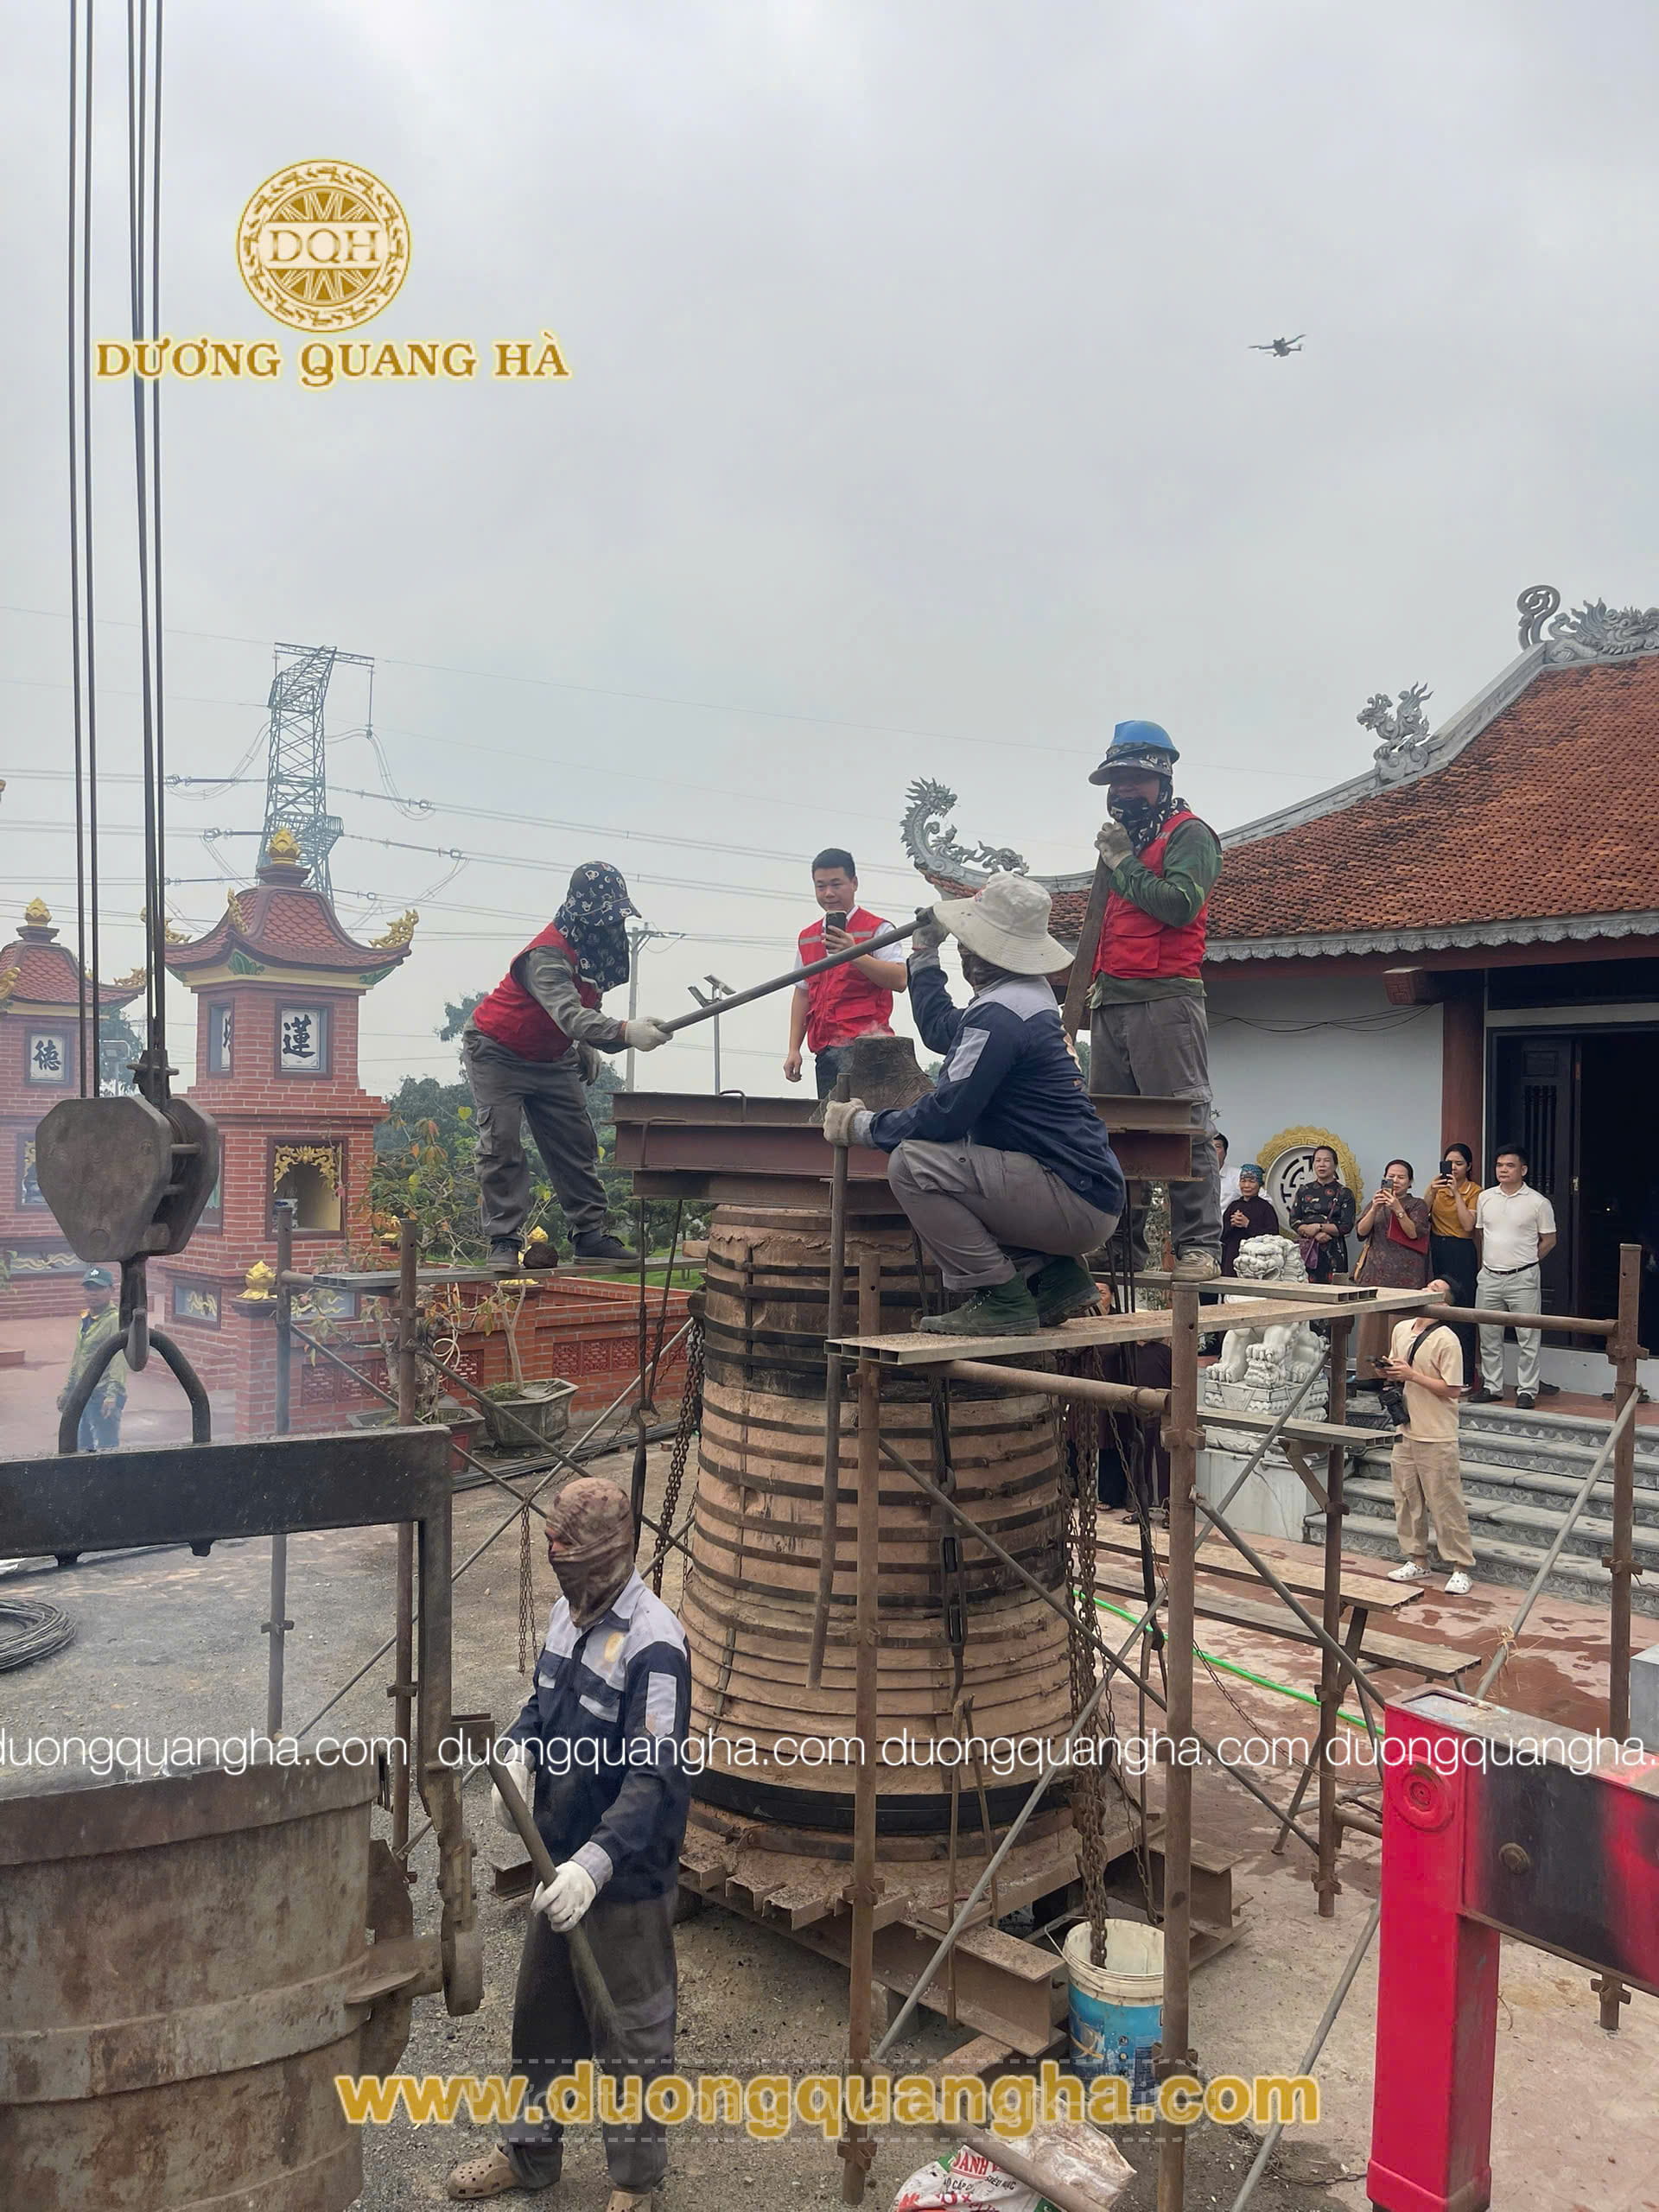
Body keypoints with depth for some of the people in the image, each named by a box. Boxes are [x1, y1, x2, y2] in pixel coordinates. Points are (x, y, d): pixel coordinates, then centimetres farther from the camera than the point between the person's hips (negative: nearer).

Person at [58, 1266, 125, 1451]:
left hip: (104, 1396, -9)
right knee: (83, 1448, 15)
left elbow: (119, 1360, -22)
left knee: (106, 1449, -9)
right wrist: (67, 1390, 24)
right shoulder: (85, 1319, 15)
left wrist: (112, 1394, -31)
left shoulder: (116, 1321, -13)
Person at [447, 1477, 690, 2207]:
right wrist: (518, 1753, -5)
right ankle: (529, 2152, 46)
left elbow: (655, 1778, -29)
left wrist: (595, 1863, -37)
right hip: (560, 1862, 8)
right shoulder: (568, 1613, 1)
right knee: (541, 2015, 24)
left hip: (626, 1880, -8)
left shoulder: (652, 1643, -25)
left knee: (632, 2033, 12)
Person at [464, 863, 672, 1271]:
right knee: (501, 1144, -10)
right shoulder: (548, 955, -34)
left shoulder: (600, 946, -6)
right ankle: (504, 1241, -5)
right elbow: (569, 1015, -49)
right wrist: (626, 1032, -60)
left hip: (552, 1058, 8)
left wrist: (587, 1046, 4)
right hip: (498, 1053, -8)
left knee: (577, 1143, 4)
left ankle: (590, 1234, 8)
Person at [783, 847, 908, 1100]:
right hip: (824, 1049, 6)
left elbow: (900, 980, -12)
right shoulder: (807, 937, 18)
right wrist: (793, 1049, 14)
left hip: (863, 1045, -6)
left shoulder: (876, 928, 0)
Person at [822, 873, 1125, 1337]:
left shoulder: (999, 1014, -17)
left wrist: (861, 1125, -4)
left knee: (913, 1164, -16)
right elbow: (940, 1030, 32)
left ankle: (999, 1299, -12)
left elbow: (944, 1116, -19)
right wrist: (924, 953, 39)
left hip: (1075, 1205, -10)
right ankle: (1056, 1276, 15)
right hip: (1089, 1199, 10)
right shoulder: (1027, 998, 15)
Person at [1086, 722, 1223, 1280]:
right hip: (1111, 1004, 8)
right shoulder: (1121, 837, 25)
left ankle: (1198, 1245, -9)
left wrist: (1124, 862, -6)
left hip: (1165, 999, -8)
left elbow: (1179, 904, -16)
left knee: (1184, 1125, -10)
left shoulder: (1189, 833, 0)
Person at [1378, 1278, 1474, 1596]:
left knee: (1446, 1503, -1)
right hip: (1405, 1431, 7)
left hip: (1436, 1438, -7)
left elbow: (1453, 1390, -17)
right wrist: (1390, 1373, -1)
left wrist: (1411, 1374, -19)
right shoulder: (1401, 1329, 8)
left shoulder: (1446, 1340, -15)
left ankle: (1460, 1568, 10)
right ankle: (1417, 1560, 26)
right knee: (1407, 1498, 13)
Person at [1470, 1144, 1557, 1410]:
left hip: (1523, 1279, -4)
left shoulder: (1537, 1202, -5)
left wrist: (1525, 1262, 3)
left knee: (1528, 1338, 0)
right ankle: (1492, 1387, 20)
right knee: (1489, 1336, 10)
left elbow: (1548, 1240, 2)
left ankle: (1527, 1391, 7)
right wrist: (1486, 1262, 12)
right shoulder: (1485, 1198, 7)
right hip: (1488, 1278, 4)